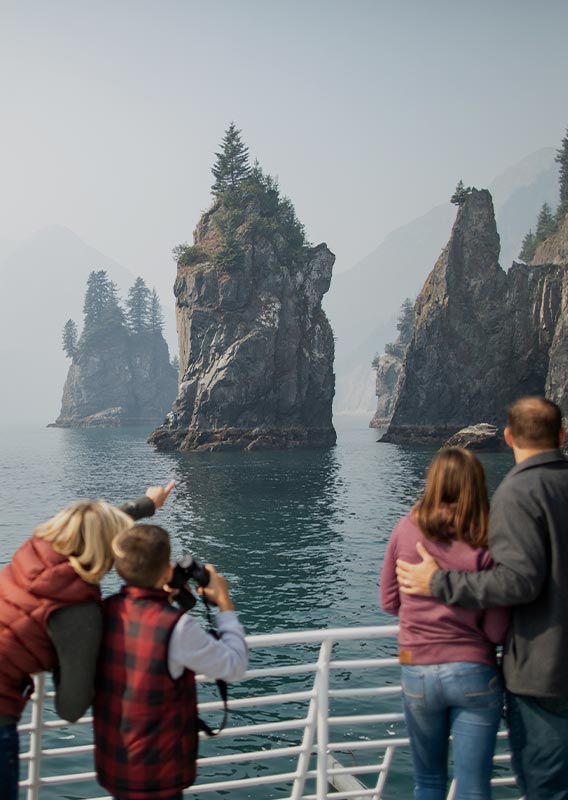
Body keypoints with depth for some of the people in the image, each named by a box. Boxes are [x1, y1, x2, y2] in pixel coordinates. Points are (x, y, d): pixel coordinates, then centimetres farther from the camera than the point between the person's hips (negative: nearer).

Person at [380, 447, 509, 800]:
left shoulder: (406, 529, -7)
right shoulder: (487, 544, -13)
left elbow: (389, 602, 4)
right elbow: (496, 632, -9)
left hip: (418, 673, 2)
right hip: (475, 673, -2)